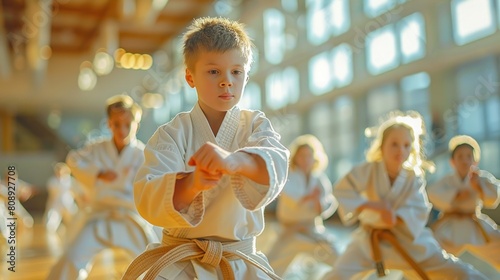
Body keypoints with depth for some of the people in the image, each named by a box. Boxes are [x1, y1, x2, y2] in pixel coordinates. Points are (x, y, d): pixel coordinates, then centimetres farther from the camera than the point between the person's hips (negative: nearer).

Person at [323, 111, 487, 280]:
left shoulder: (414, 178, -6)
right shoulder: (368, 170, -11)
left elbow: (418, 212, -13)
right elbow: (341, 190, -18)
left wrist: (396, 218, -32)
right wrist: (369, 205, -28)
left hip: (407, 239, 2)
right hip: (369, 241, -1)